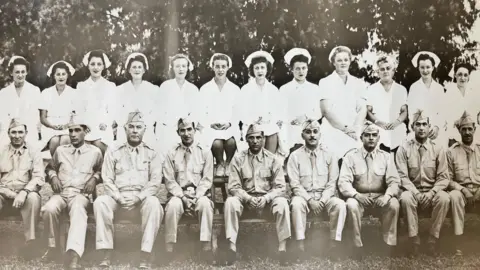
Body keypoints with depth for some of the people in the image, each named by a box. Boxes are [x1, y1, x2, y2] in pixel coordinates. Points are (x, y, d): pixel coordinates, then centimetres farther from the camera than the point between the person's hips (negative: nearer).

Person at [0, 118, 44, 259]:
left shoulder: (33, 152, 7)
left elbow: (39, 178, -3)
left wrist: (23, 192, -21)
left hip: (26, 193, -1)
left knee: (34, 198, -36)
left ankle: (30, 240, -30)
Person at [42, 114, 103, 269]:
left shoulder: (95, 152, 12)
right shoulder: (60, 150, 17)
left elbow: (101, 170, 26)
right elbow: (50, 167, 31)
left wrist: (94, 178, 4)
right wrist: (53, 176, 8)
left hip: (81, 194, -2)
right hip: (60, 193, 2)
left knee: (78, 210, -40)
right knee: (49, 208, -36)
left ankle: (74, 257, -57)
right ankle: (52, 247, -15)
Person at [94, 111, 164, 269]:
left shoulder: (152, 154, 11)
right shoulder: (113, 152, 14)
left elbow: (155, 182, 0)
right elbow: (107, 180, 6)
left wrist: (138, 197, -15)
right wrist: (118, 197, -12)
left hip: (143, 198, -1)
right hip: (118, 197, 1)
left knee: (154, 203, -35)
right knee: (100, 202, -30)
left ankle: (145, 256, -34)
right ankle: (106, 254, -28)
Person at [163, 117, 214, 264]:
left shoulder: (205, 152, 6)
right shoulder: (171, 153, 6)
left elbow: (207, 179, 1)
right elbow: (169, 180, 1)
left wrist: (196, 197, -14)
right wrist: (182, 196, -14)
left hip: (199, 195, 0)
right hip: (178, 194, 0)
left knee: (205, 203, -35)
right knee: (173, 204, -34)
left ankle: (206, 248, -32)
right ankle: (169, 250, -29)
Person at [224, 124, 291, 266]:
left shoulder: (273, 159, 0)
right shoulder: (238, 158, 0)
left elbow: (280, 187, -4)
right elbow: (233, 186, -5)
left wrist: (265, 198, -23)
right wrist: (249, 198, -22)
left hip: (267, 198, 0)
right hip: (245, 198, 0)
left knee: (282, 203, -31)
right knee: (230, 202, -31)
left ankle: (283, 246, -29)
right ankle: (232, 246, -32)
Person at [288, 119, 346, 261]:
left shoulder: (329, 155, 5)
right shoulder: (295, 156, 1)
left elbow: (332, 183, 1)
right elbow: (295, 184, -4)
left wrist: (322, 201, -15)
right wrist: (310, 200, -18)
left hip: (325, 197, 1)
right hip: (304, 196, -1)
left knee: (340, 204, -29)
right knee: (296, 204, -35)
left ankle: (334, 245, -26)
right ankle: (300, 246, -33)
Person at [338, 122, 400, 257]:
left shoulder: (386, 156, 4)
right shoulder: (351, 156, -2)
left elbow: (394, 181, -3)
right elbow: (343, 182, -10)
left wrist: (387, 195, -25)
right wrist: (356, 195, -29)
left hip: (380, 197, 1)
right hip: (358, 196, -1)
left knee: (394, 204, -30)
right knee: (351, 205, -34)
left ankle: (389, 245, -18)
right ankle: (358, 246, -23)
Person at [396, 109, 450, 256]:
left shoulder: (438, 149, 2)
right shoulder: (404, 149, -2)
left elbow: (443, 177, -1)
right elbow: (402, 176, -7)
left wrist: (431, 193, -18)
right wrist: (416, 193, -21)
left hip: (432, 191, 1)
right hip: (412, 190, -1)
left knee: (444, 198, -32)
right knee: (405, 198, -35)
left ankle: (433, 238, -20)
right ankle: (414, 239, -23)